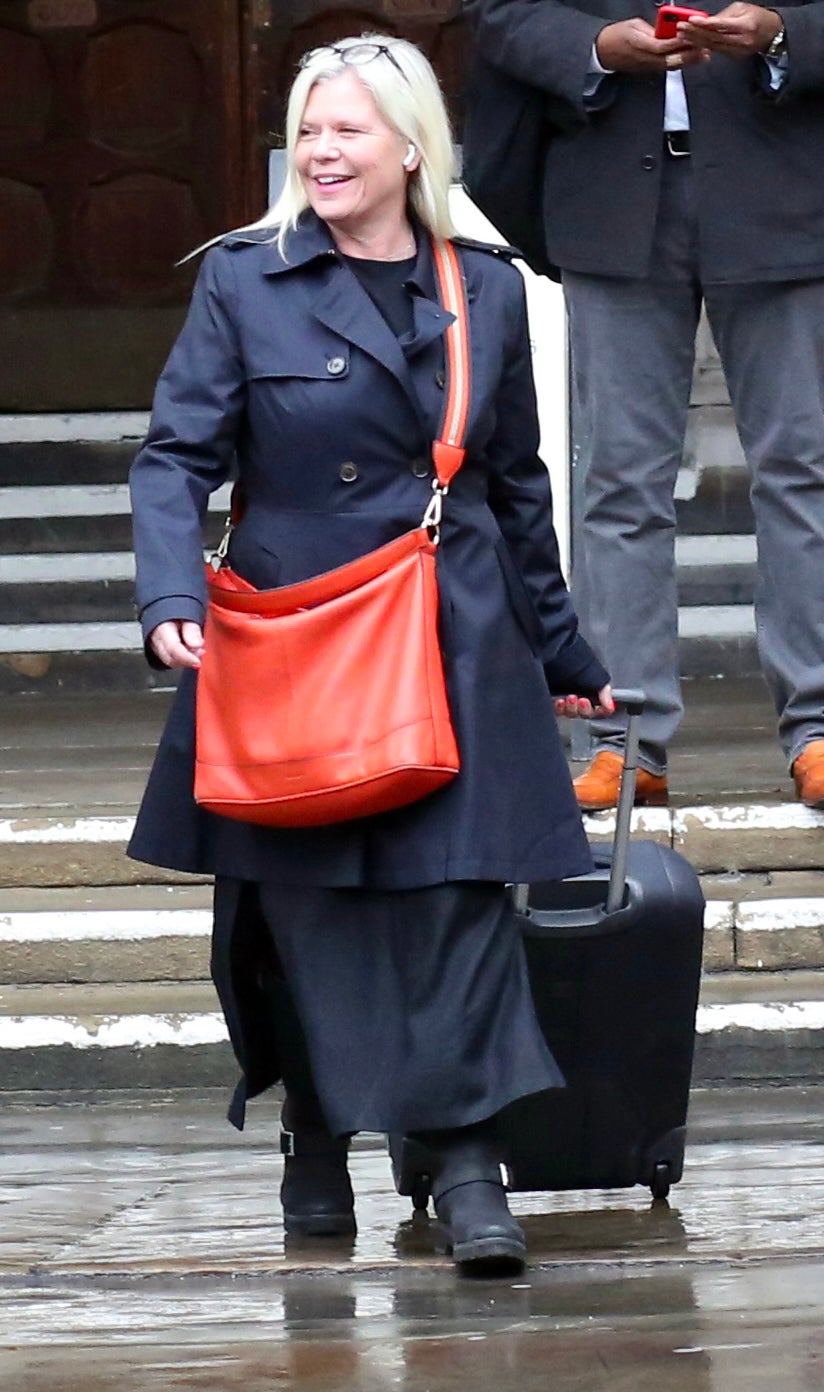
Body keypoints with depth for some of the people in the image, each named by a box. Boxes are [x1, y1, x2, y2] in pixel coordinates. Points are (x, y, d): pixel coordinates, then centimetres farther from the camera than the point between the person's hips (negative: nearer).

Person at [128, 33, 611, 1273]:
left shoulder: (488, 292, 8)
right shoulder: (246, 282, 0)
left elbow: (518, 486, 17)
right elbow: (176, 455, -4)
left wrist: (561, 652, 22)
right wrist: (173, 598, -21)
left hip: (456, 647, 1)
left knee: (458, 893, -7)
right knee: (301, 904, 2)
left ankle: (467, 1165, -8)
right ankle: (316, 1140, 18)